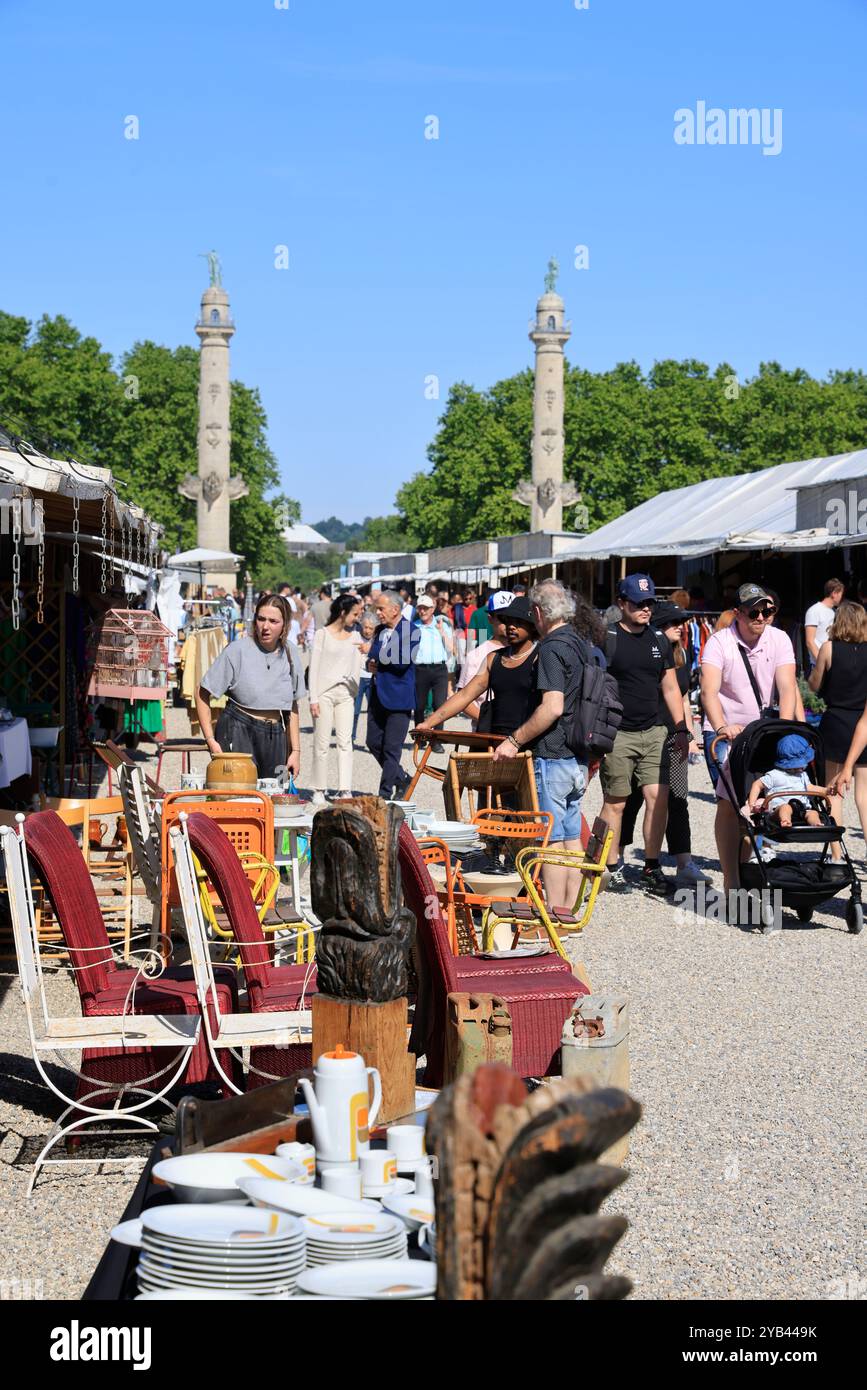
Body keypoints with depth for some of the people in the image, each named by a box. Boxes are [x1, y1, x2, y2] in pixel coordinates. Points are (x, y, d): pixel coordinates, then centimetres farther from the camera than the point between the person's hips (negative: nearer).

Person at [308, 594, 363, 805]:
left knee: (345, 742, -5)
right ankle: (319, 790, 6)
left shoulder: (354, 637, 13)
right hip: (325, 691, -4)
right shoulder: (323, 634, 1)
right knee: (322, 742, -1)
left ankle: (345, 790, -8)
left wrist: (353, 694, 4)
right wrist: (313, 698, -7)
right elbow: (314, 667, -1)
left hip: (345, 693, 4)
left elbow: (355, 668, 14)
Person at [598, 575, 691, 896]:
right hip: (618, 734, -5)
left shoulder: (659, 640, 13)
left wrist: (681, 729, 14)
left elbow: (670, 688, 19)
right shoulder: (607, 639, -5)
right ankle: (612, 869, 9)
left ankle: (651, 869, 8)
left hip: (654, 732, 5)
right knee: (615, 802, -1)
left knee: (658, 797, -2)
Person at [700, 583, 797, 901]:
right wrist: (722, 728, -42)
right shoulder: (719, 642, -13)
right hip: (725, 731, -4)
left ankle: (744, 868, 21)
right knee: (729, 802, -14)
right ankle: (731, 882, -12)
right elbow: (709, 690, -25)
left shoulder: (779, 640, -3)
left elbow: (787, 688, -12)